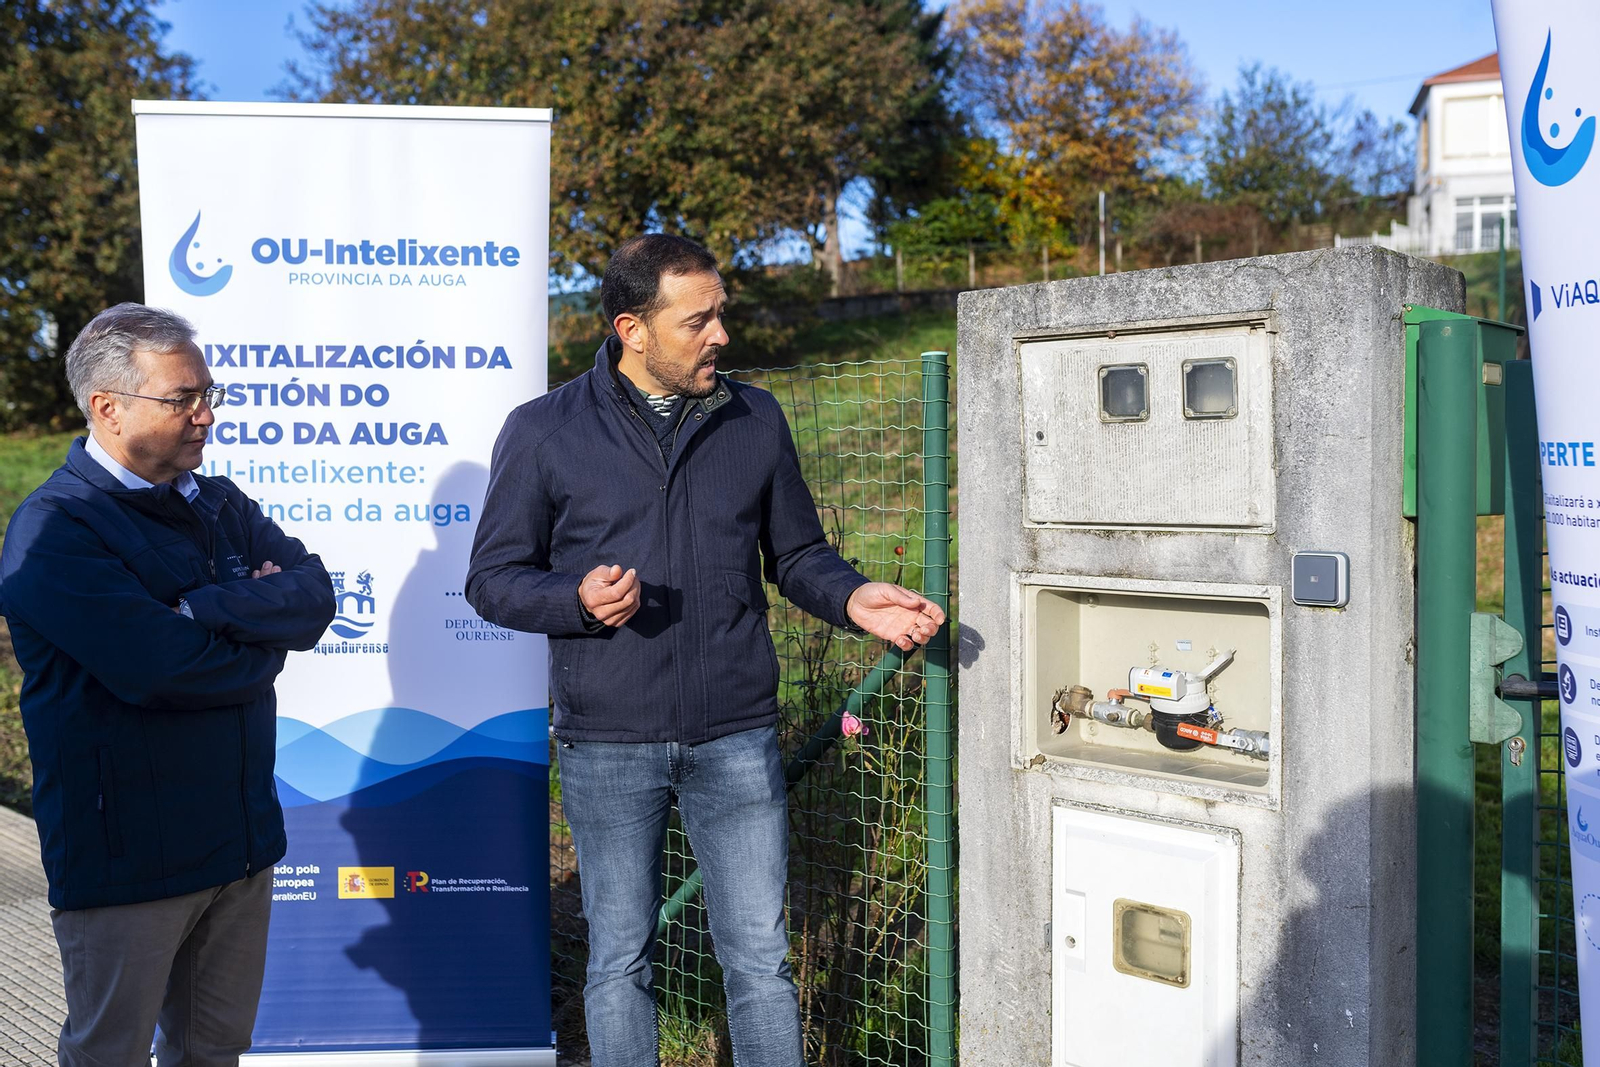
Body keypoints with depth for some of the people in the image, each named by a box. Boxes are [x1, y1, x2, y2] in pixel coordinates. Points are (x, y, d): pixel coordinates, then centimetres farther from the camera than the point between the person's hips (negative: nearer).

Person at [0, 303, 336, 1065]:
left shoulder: (220, 505, 9)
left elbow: (315, 595, -4)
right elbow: (153, 664, -26)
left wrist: (208, 609, -20)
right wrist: (263, 642, -9)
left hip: (241, 833, 6)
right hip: (126, 852, -6)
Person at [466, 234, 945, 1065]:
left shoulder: (755, 419, 6)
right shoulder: (544, 432, -1)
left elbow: (796, 554, 12)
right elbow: (493, 578, 1)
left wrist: (853, 599, -9)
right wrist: (580, 598, -18)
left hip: (738, 740, 2)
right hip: (608, 748, -1)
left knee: (760, 958, 8)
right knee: (620, 961, 13)